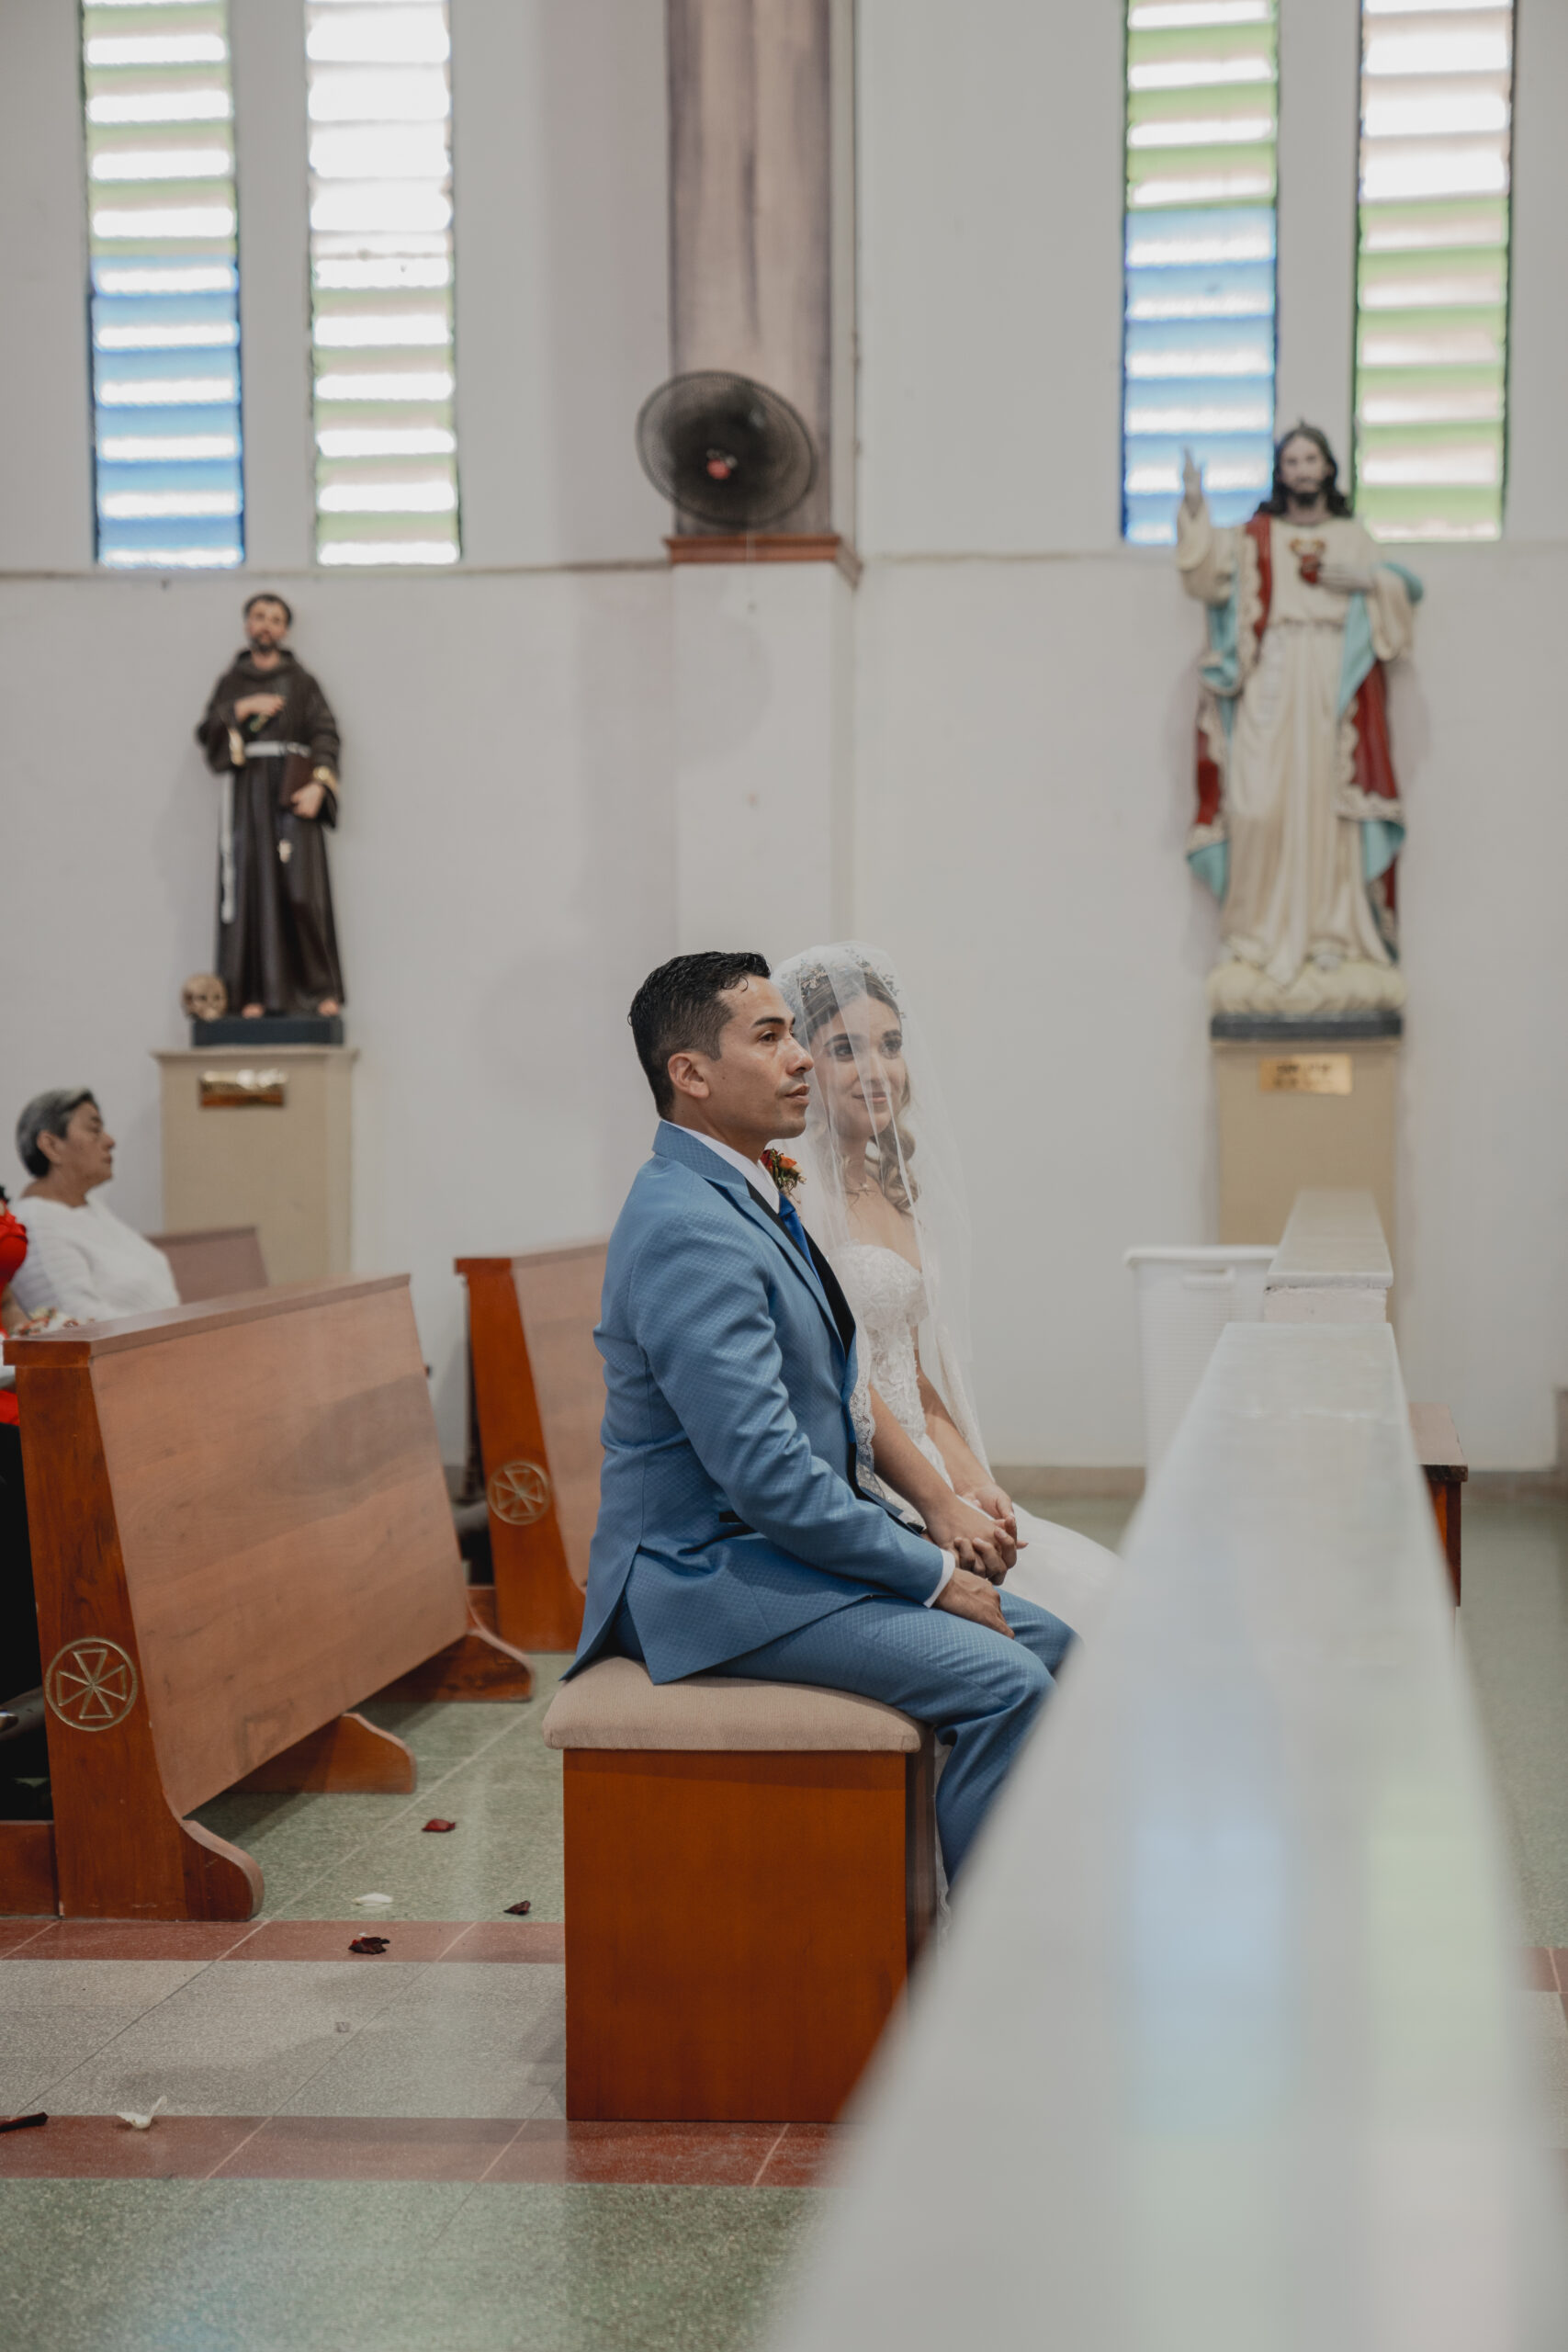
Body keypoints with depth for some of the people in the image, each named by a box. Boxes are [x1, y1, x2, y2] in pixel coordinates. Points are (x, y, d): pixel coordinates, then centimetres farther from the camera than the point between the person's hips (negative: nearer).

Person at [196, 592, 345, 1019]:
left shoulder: (301, 681, 13)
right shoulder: (230, 683, 18)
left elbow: (325, 735, 3)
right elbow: (207, 732, 8)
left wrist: (318, 784, -12)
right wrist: (242, 709, -6)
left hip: (292, 791, -1)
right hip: (247, 791, 1)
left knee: (302, 888, -11)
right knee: (252, 886, -7)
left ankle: (322, 989, -7)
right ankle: (255, 993, -8)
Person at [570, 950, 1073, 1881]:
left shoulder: (742, 1196, 13)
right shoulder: (687, 1230, -21)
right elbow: (767, 1477, -25)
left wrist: (929, 1526, 8)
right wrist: (935, 1574, -16)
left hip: (788, 1543, 11)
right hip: (710, 1579, -11)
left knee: (1047, 1644, 7)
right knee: (1003, 1684, -21)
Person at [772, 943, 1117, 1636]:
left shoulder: (891, 1185, 15)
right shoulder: (791, 1190, -12)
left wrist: (973, 1478, 2)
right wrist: (942, 1508, -13)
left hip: (914, 1465, 8)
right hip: (847, 1494, -8)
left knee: (1096, 1580, -4)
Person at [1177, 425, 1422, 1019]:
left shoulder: (1352, 538, 18)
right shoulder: (1256, 537, 14)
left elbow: (1410, 586, 13)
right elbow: (1209, 569, -2)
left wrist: (1366, 578, -5)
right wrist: (1194, 508, -14)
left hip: (1333, 686, 1)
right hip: (1270, 686, -1)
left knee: (1329, 807, -4)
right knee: (1262, 803, -11)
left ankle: (1330, 934, 0)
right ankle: (1262, 934, -6)